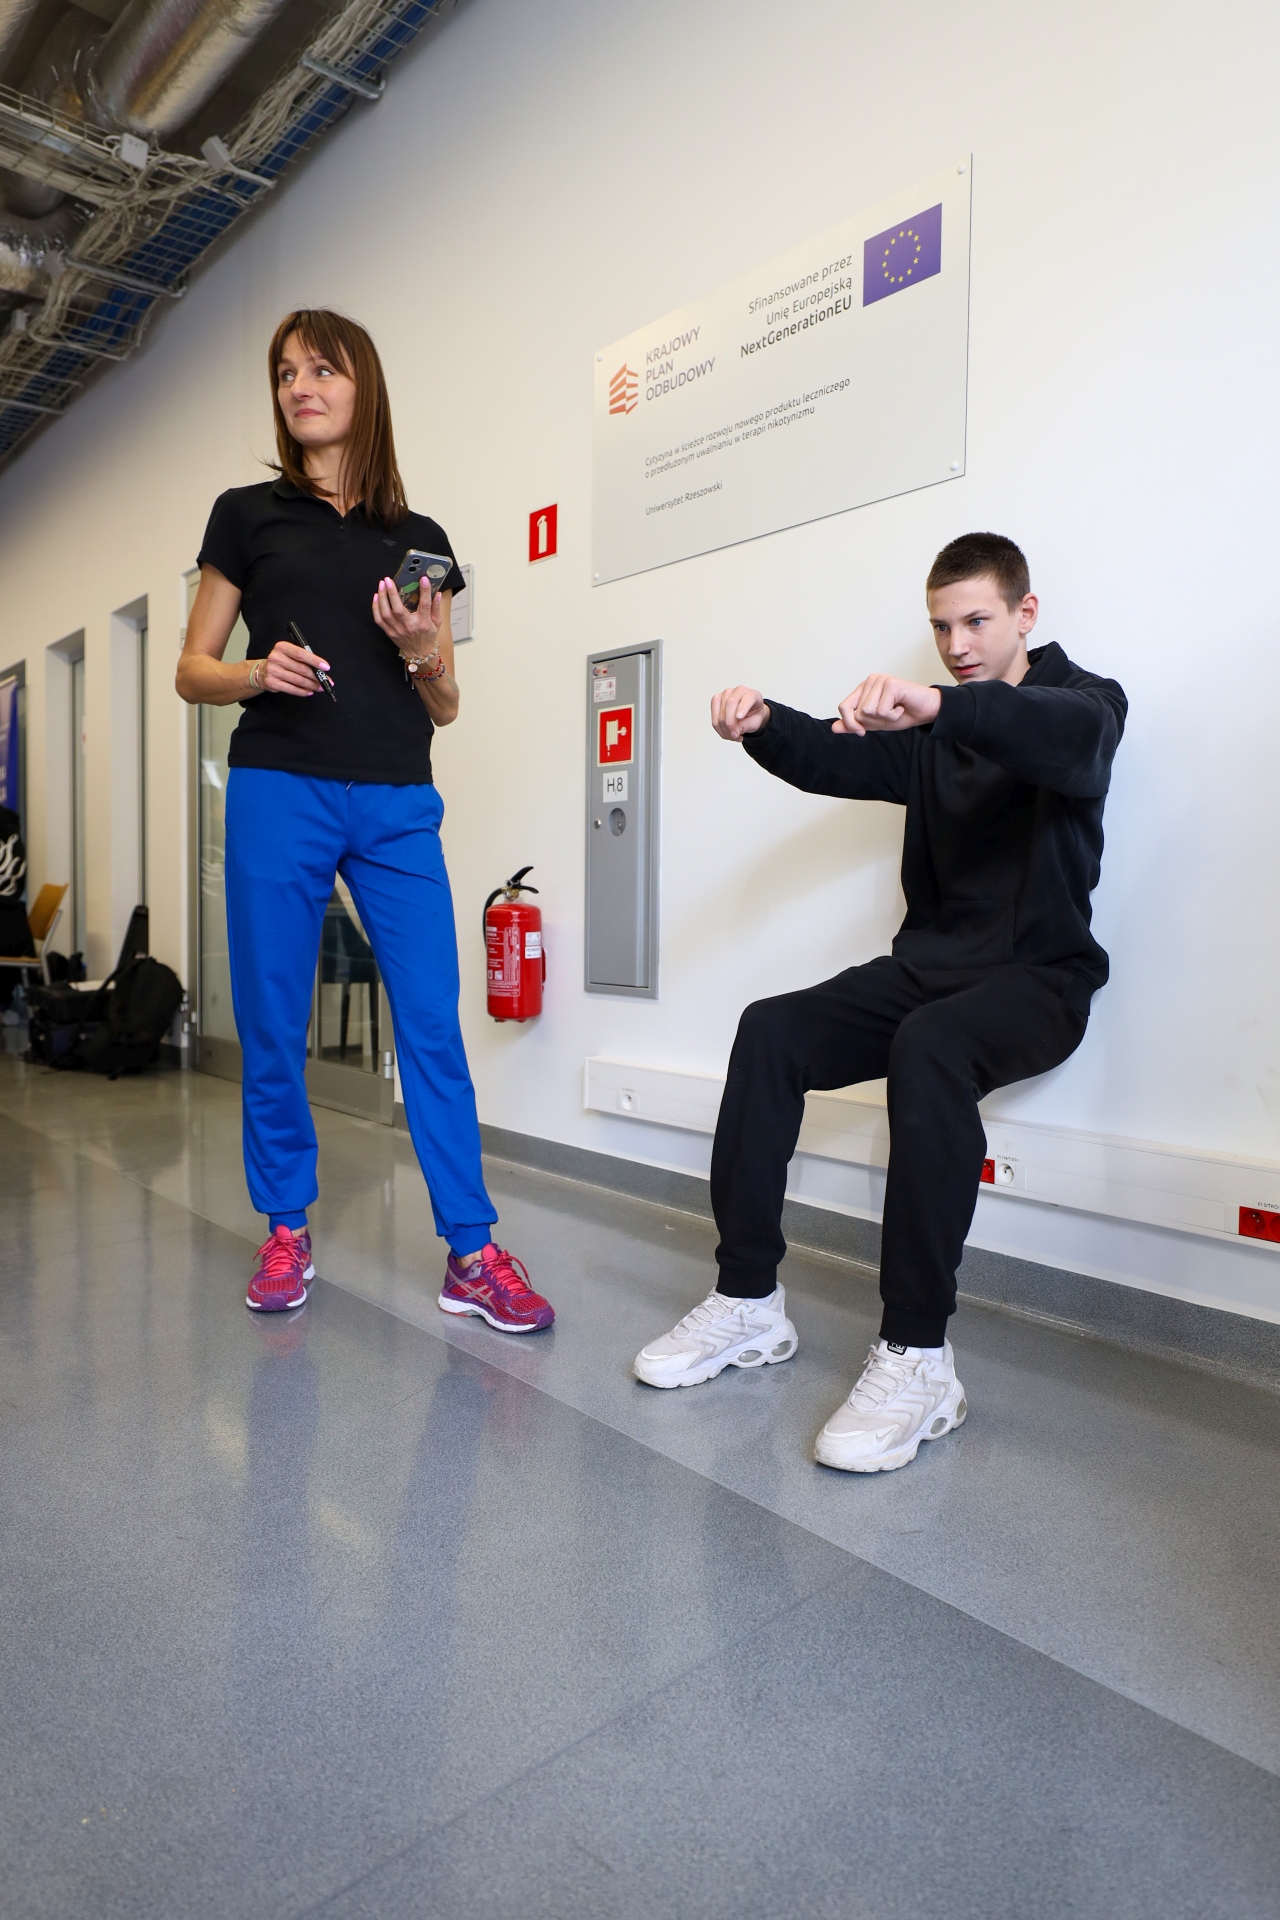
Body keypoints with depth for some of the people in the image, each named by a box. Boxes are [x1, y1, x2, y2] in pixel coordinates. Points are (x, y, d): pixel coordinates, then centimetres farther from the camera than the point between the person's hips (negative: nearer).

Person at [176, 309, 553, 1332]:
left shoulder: (420, 540, 15)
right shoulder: (248, 515, 12)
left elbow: (446, 708, 14)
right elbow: (192, 670, 11)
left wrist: (422, 652, -7)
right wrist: (258, 673, -10)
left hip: (398, 805, 1)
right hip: (278, 792, 0)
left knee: (434, 1024, -4)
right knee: (272, 1025, 3)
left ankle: (473, 1251, 3)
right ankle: (287, 1232, 21)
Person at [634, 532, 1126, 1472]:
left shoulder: (1086, 700, 2)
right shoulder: (927, 729, 18)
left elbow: (1070, 737, -24)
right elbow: (832, 761, 1)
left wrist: (941, 706, -44)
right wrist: (761, 723, -22)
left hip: (1039, 976, -5)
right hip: (928, 963, 5)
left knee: (927, 1047, -37)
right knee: (770, 1030, -17)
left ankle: (918, 1356, -32)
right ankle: (749, 1301, -12)